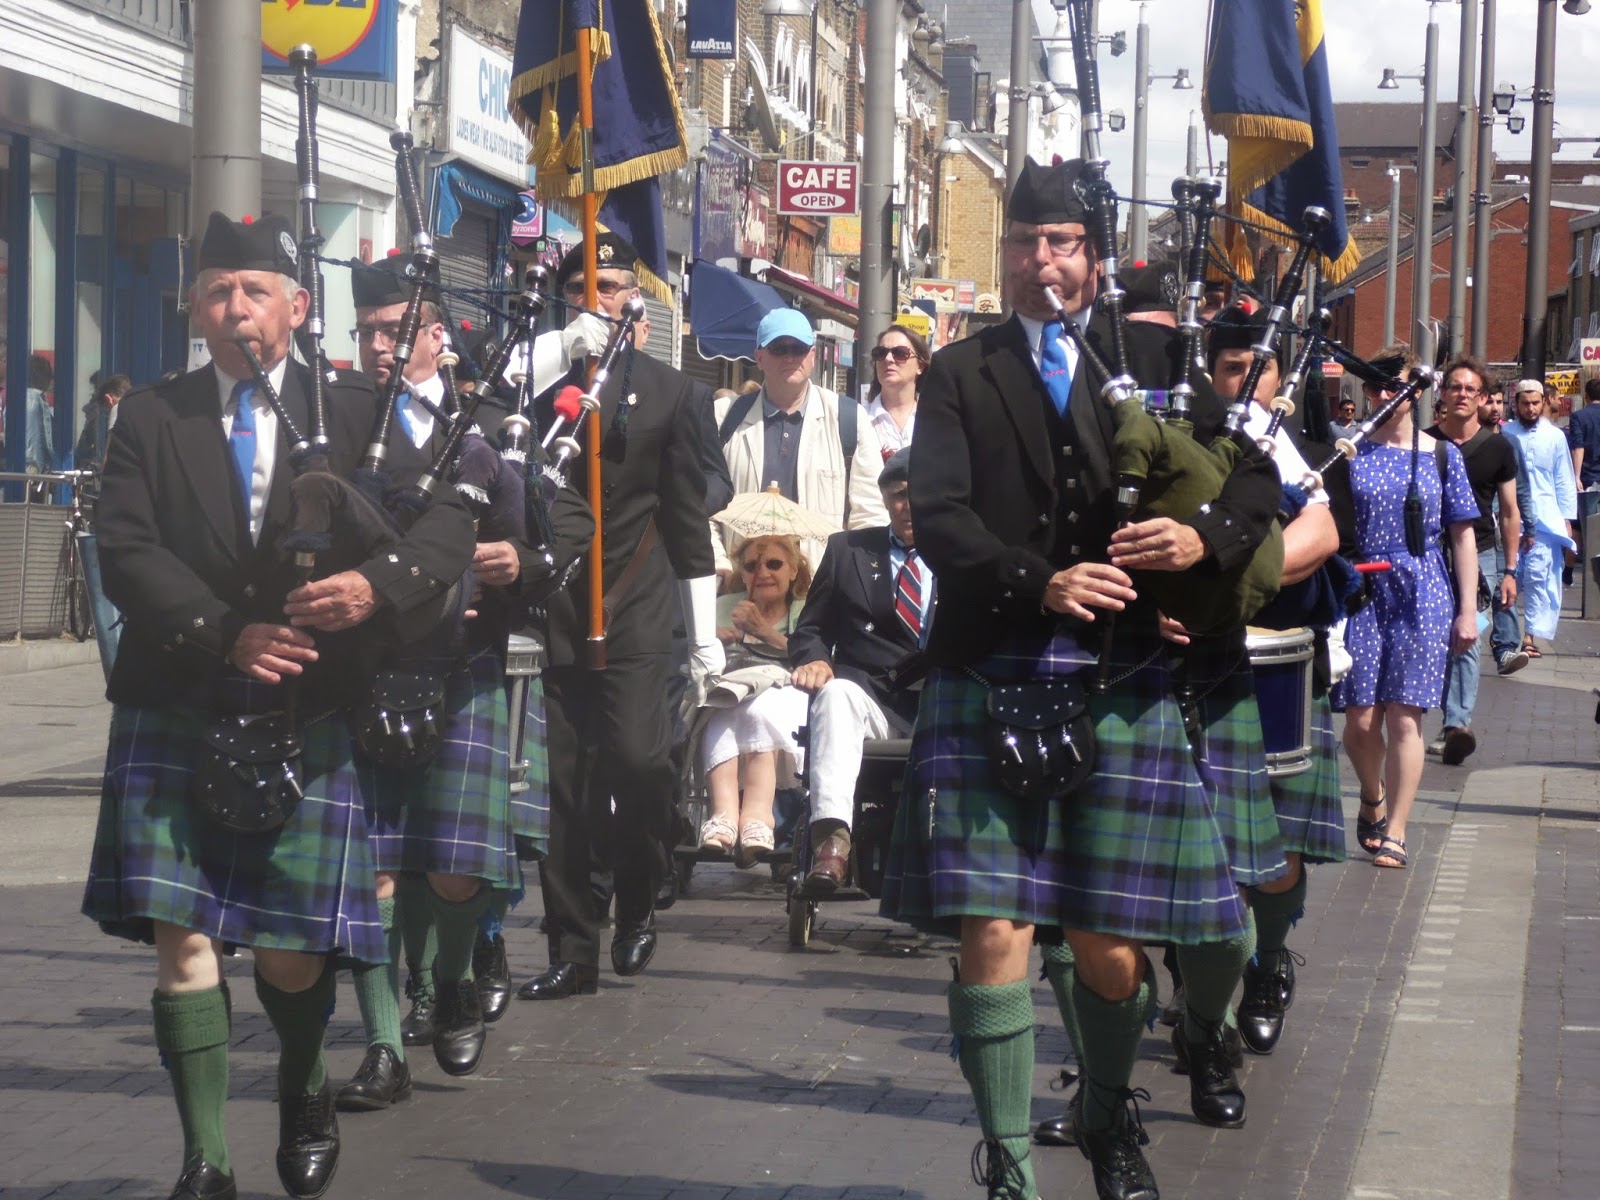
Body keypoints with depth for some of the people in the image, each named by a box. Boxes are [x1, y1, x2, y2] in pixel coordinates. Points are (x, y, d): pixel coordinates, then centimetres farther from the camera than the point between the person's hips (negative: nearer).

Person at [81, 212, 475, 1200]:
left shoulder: (354, 413, 4)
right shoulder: (153, 419, 5)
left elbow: (450, 517, -3)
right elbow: (127, 552, -5)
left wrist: (380, 585, -23)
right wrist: (227, 635, -18)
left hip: (307, 721, 0)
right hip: (177, 719, 0)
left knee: (294, 951, 6)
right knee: (183, 942, -6)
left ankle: (306, 1097, 36)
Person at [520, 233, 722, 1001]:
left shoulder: (666, 390, 10)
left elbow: (687, 516, 10)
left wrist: (705, 633, 8)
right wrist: (563, 357, -21)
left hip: (634, 606, -1)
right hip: (552, 608, 1)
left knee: (637, 758, -15)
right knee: (565, 784, 1)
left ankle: (638, 904, 11)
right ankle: (572, 950, 9)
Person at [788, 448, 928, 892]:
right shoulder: (847, 549, 21)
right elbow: (810, 628, 17)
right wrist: (814, 659, -5)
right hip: (873, 699, 0)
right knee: (836, 693, -37)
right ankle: (832, 837, -51)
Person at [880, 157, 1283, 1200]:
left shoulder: (1156, 359, 11)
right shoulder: (960, 376, 8)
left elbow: (1257, 480, 11)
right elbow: (939, 518, -5)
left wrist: (1203, 536, -10)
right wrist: (1039, 583, -20)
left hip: (1126, 684, 1)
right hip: (990, 676, -1)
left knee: (1107, 946, 6)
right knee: (994, 935, -7)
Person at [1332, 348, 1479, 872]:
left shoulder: (1442, 455, 5)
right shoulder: (1350, 452, 6)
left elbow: (1462, 536, 6)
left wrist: (1467, 610, 2)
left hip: (1422, 598, -1)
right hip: (1362, 594, 1)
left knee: (1403, 716, -4)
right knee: (1360, 720, 0)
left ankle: (1394, 830, 5)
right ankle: (1373, 794, 30)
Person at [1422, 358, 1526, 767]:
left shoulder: (1498, 448, 4)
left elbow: (1510, 512, 9)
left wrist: (1510, 571, 5)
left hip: (1479, 553, -1)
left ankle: (1457, 723, -17)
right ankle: (1456, 723, 9)